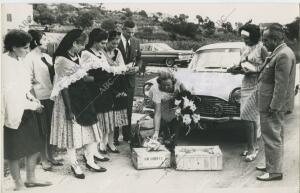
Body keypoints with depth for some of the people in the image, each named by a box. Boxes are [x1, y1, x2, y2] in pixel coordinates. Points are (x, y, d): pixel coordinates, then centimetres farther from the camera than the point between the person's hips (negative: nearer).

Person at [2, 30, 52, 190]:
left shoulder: (19, 60, 5)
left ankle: (31, 179, 31)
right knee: (15, 152, 7)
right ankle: (18, 184, 24)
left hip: (26, 110, 8)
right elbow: (9, 92, -22)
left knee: (34, 146, 14)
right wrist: (31, 105, -16)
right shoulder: (5, 62, -19)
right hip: (14, 112, -8)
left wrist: (32, 98, 0)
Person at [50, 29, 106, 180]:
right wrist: (69, 109, -19)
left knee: (91, 129, 10)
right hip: (70, 100, -8)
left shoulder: (77, 57, 6)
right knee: (72, 132, 6)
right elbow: (63, 86, -19)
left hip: (83, 98, 8)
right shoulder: (61, 60, -18)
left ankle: (90, 161, 25)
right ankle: (74, 165, 23)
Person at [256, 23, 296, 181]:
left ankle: (275, 171, 7)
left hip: (273, 105, -10)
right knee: (275, 137, 19)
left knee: (272, 138, -2)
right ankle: (271, 165, 31)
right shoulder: (278, 53, 12)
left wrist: (274, 107, -22)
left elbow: (281, 84, -24)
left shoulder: (283, 55, -20)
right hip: (271, 104, 10)